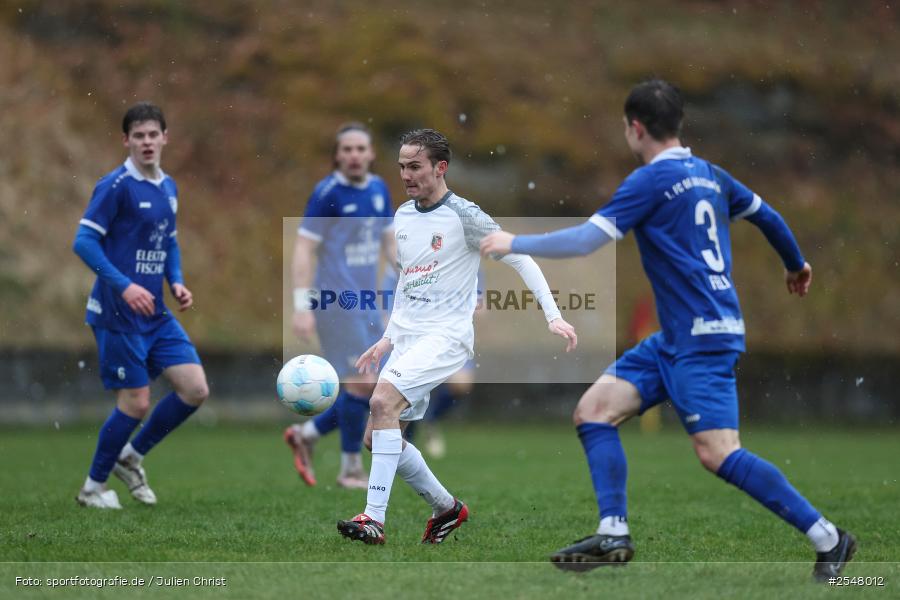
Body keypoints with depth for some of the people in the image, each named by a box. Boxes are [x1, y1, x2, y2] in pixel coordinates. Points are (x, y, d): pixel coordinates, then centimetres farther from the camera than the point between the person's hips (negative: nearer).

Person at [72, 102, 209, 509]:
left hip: (155, 315, 7)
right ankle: (94, 487, 14)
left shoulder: (168, 188, 11)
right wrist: (124, 286, -26)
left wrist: (176, 281, 5)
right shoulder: (116, 186, -13)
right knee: (136, 403, -5)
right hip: (118, 315, -7)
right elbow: (84, 241, -17)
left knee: (195, 389, 0)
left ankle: (131, 456, 19)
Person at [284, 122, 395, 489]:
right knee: (361, 383, -10)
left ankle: (306, 435, 22)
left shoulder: (378, 190, 9)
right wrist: (302, 305, -19)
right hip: (336, 302, -8)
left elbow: (388, 241, 20)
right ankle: (351, 468, 3)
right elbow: (304, 249, -13)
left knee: (373, 389, 7)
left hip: (366, 303, 8)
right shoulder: (327, 193, -12)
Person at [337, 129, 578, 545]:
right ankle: (447, 508, 22)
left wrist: (553, 315, -13)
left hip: (446, 337, -8)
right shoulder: (402, 217, 13)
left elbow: (521, 259, -5)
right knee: (376, 439, 3)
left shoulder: (463, 216, -8)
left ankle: (374, 519, -29)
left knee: (383, 401, -28)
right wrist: (389, 338, 23)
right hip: (407, 339, 8)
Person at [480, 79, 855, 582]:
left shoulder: (652, 179, -11)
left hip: (703, 337, -9)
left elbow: (587, 240, -15)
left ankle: (828, 539, -8)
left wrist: (514, 244, -2)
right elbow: (766, 216, 24)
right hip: (676, 338, 9)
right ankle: (613, 535, -3)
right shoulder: (709, 175, 13)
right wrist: (797, 264, 44)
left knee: (718, 452, -15)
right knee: (595, 409, 4)